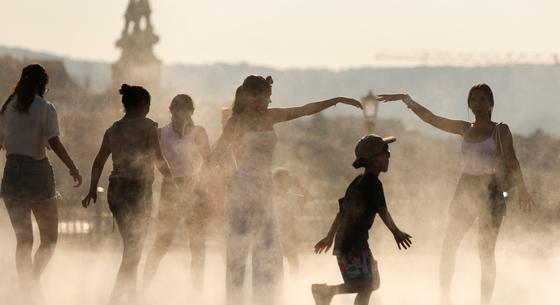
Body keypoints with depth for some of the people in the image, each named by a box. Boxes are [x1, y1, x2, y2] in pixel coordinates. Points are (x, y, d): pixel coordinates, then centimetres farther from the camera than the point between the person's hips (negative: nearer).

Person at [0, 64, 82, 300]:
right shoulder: (45, 109, -6)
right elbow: (54, 143, -16)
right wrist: (73, 169, -10)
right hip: (38, 172, -4)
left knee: (23, 240, 10)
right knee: (49, 238, 7)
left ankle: (27, 289, 5)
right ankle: (33, 281, -14)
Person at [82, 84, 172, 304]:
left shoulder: (113, 129, 9)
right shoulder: (147, 127, -7)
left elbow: (99, 161, 7)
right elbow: (158, 159, -9)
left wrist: (93, 190, 12)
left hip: (115, 189, 6)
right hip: (139, 188, -6)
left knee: (130, 245, 20)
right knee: (134, 247, 0)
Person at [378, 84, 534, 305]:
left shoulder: (500, 130, 0)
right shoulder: (465, 129, 12)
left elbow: (511, 160, -11)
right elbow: (431, 118, 15)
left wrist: (521, 188, -23)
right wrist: (406, 99, 11)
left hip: (490, 192, -5)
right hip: (465, 189, 5)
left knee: (486, 252, -4)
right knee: (448, 248, 0)